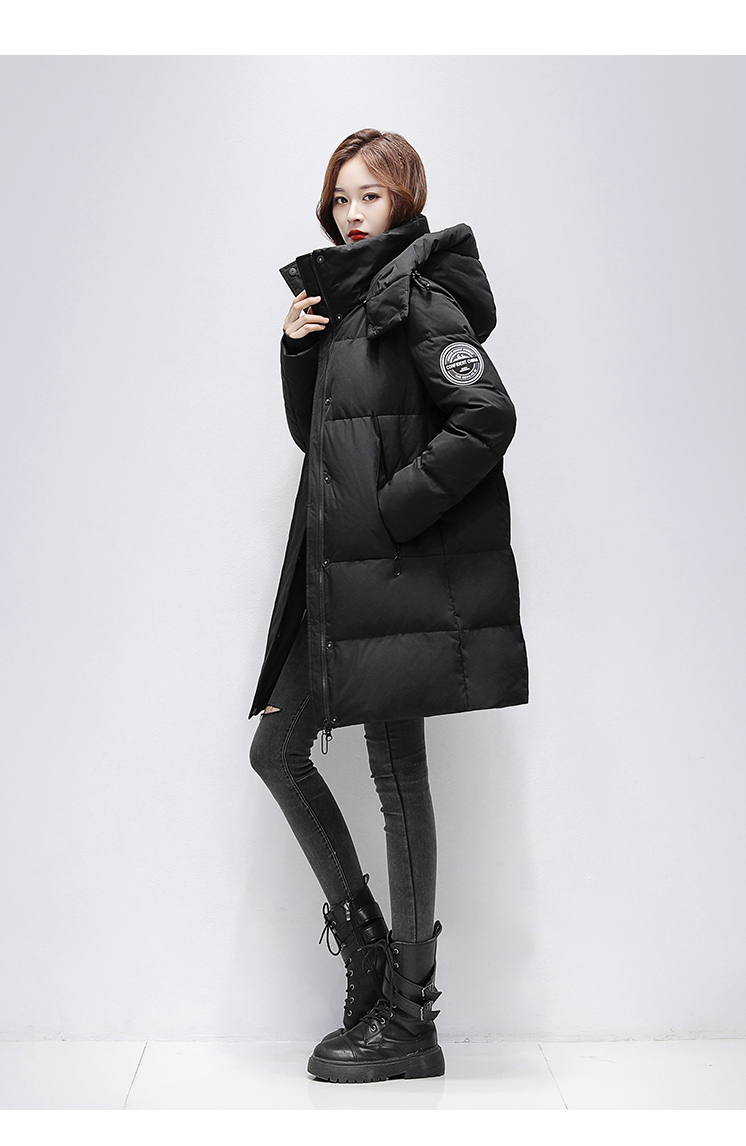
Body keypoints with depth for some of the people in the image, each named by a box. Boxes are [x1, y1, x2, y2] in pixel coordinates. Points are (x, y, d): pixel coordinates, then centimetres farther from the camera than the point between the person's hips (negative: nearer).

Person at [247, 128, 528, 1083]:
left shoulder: (419, 298, -8)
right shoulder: (341, 304, 18)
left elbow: (488, 416, -20)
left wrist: (393, 511, -18)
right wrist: (296, 350, 6)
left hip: (400, 577, -9)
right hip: (333, 578, 9)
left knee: (397, 773, -3)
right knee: (276, 749, 11)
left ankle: (408, 1022, 9)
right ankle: (362, 934, 26)